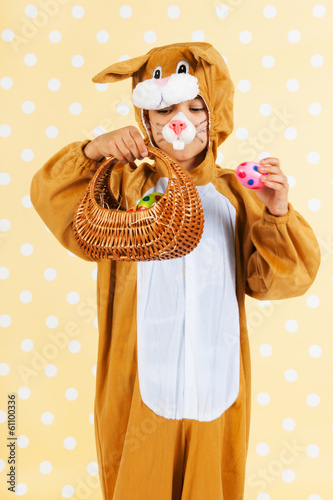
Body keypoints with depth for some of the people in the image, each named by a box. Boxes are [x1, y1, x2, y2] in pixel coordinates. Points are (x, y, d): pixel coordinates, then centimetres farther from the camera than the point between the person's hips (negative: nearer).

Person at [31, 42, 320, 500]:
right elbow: (52, 198, -8)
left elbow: (273, 280, -5)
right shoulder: (125, 186, -2)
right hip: (141, 378, -1)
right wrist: (92, 151, -20)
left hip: (212, 379, 1)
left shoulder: (235, 193, -1)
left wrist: (277, 215, -21)